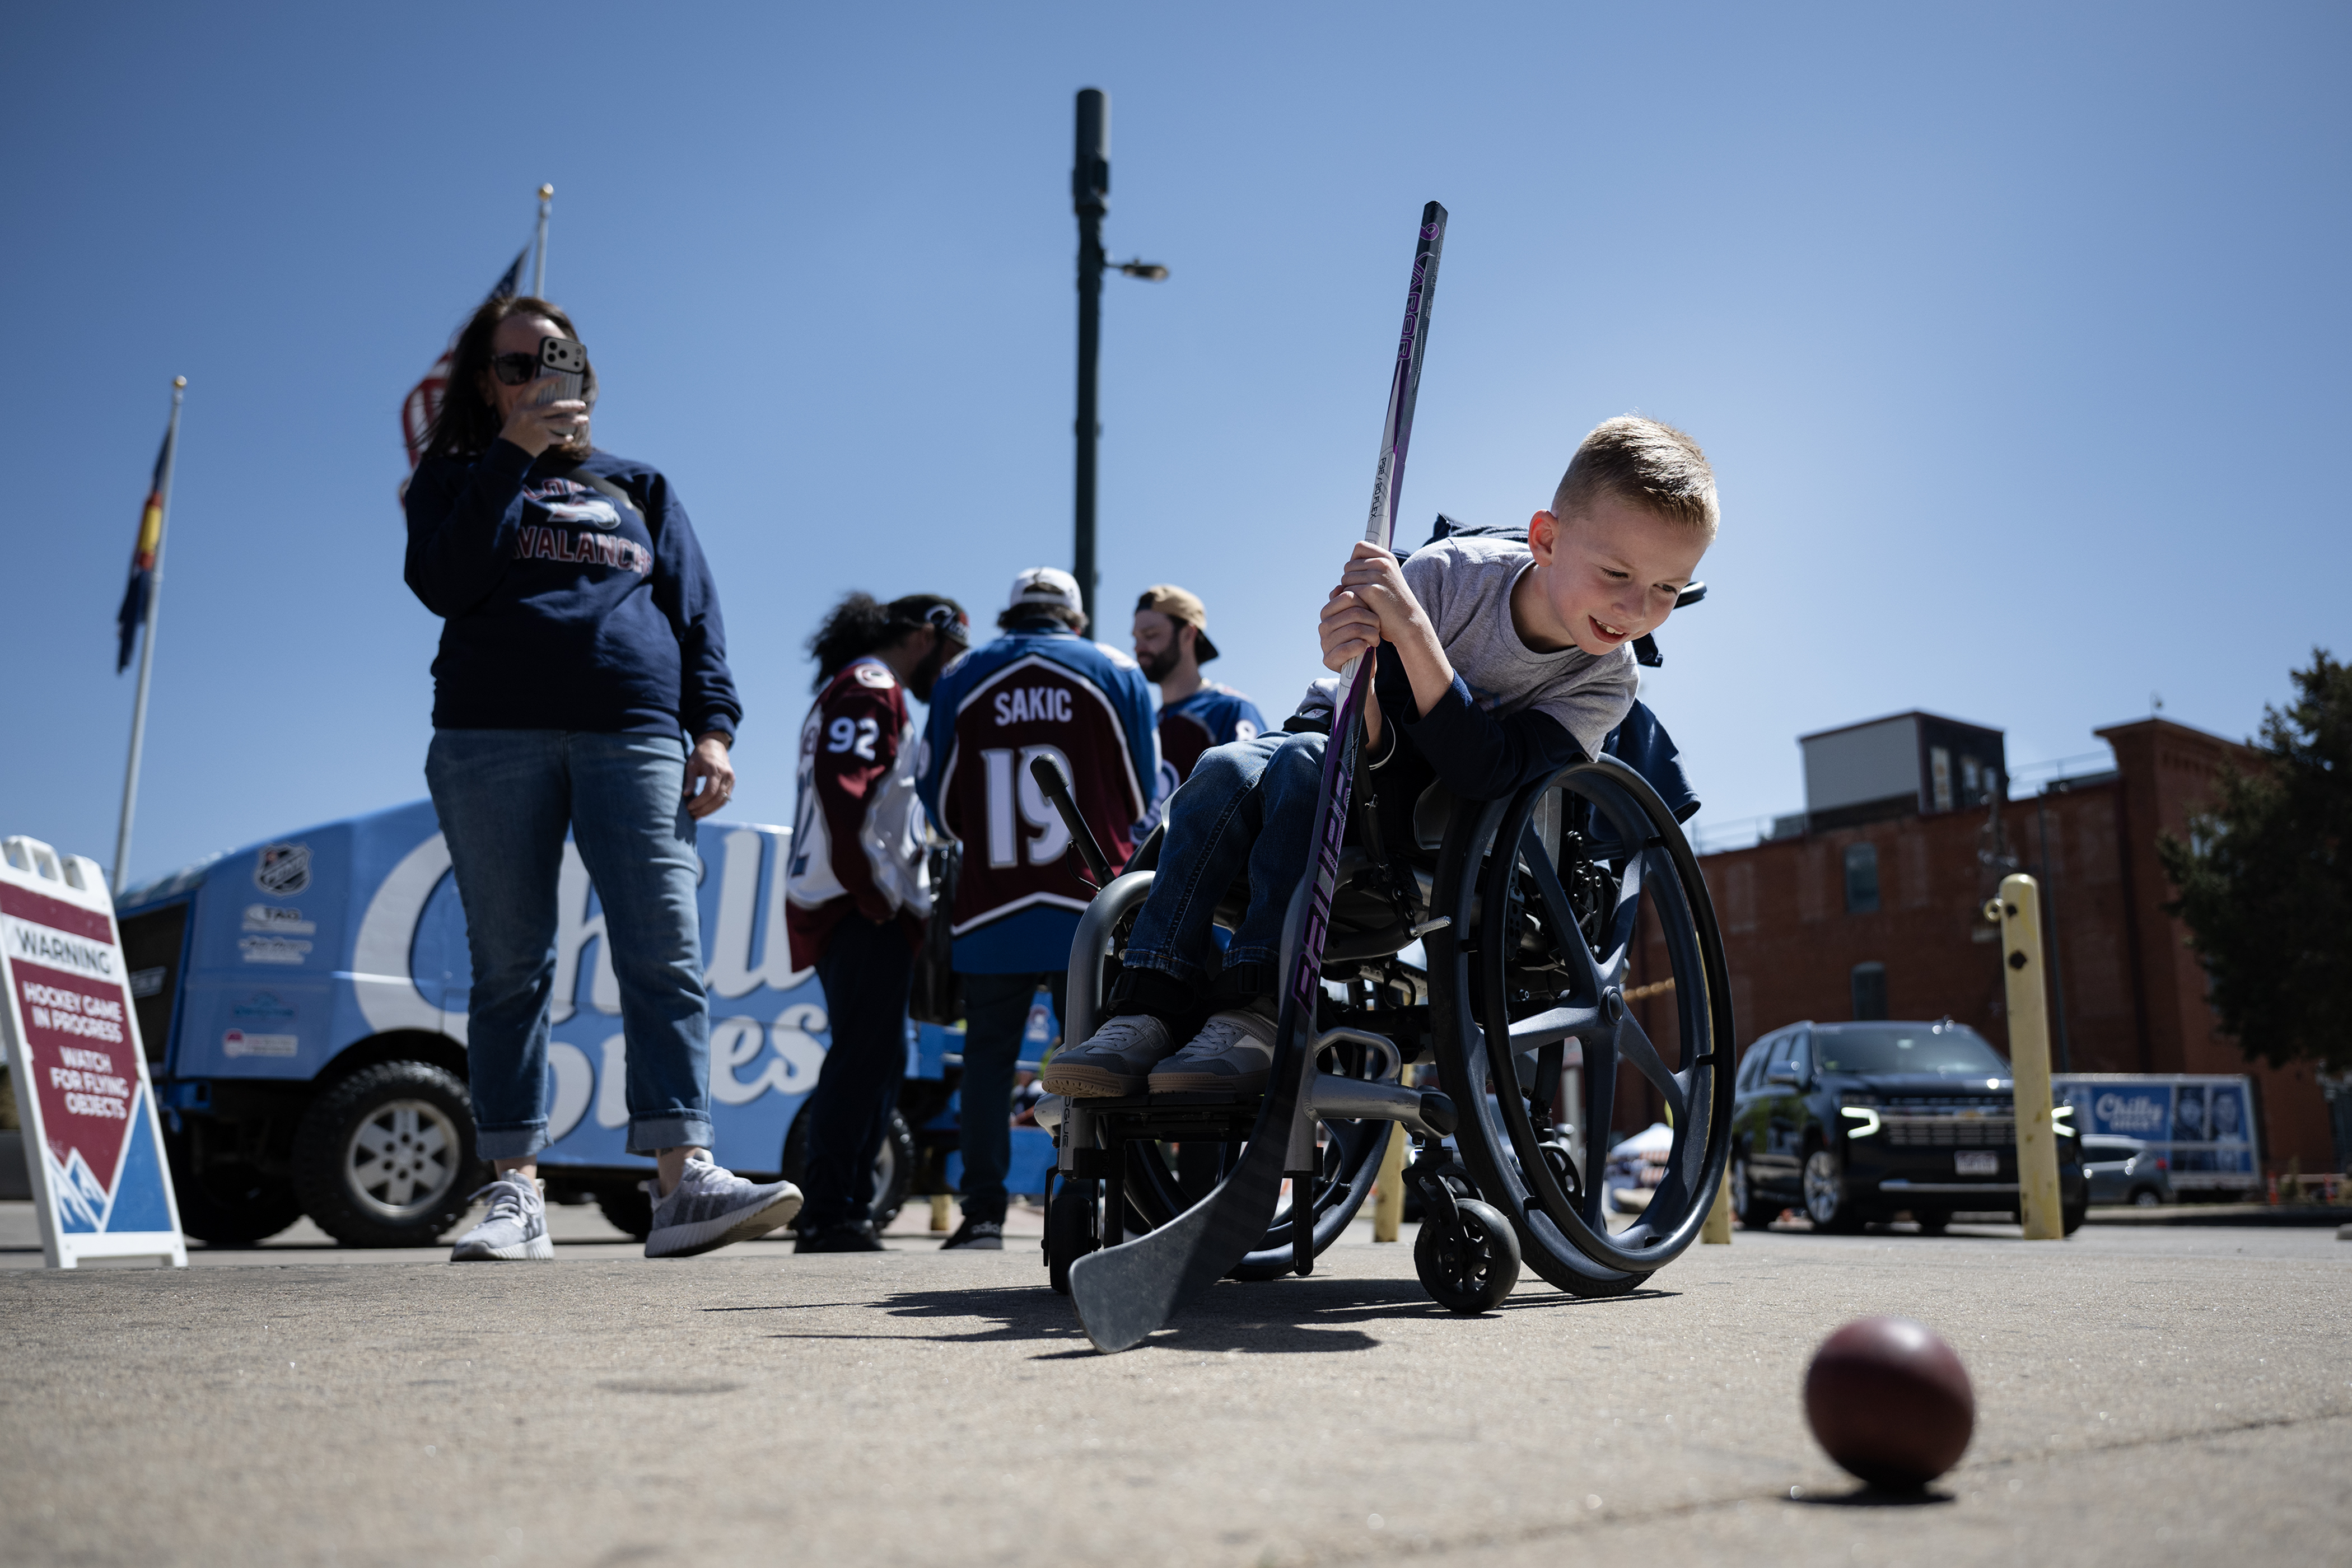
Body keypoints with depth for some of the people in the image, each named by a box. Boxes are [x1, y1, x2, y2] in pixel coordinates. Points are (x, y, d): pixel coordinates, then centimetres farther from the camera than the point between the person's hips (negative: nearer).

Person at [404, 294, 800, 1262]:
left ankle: (684, 1181, -19)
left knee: (666, 953, -14)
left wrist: (713, 726, 2)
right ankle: (515, 1193, 2)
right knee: (510, 965, -2)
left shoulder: (636, 487, 24)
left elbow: (696, 614, 16)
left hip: (633, 735, 1)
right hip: (493, 739, 0)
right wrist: (512, 455, -3)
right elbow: (443, 584, -1)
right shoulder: (457, 480, 19)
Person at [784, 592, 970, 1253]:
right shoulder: (870, 688, -6)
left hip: (855, 907, 11)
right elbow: (844, 795, -20)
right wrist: (880, 899, -19)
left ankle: (847, 1213, 14)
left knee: (874, 1060, 11)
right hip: (861, 908, -11)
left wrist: (910, 899, 19)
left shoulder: (849, 690, 27)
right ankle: (830, 1217, -13)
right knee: (866, 1056, -12)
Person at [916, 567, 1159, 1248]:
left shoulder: (959, 677, 9)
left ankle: (983, 1210, 5)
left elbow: (942, 807, 11)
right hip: (1092, 907, 0)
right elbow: (1144, 794, 11)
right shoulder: (1116, 672, 7)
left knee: (988, 1055, 7)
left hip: (990, 910, 1)